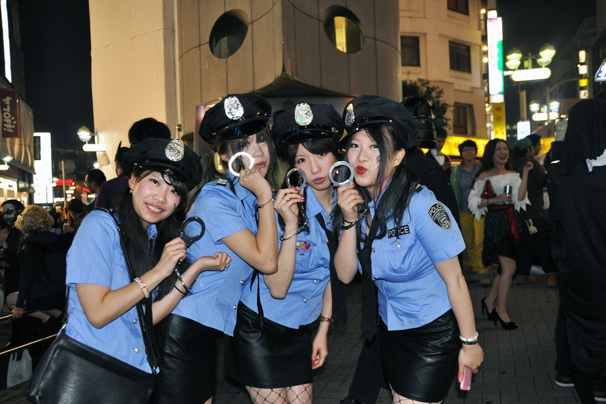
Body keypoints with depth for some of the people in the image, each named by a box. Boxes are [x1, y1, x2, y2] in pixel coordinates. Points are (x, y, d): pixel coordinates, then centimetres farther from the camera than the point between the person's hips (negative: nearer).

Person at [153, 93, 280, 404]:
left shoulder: (252, 197, 6)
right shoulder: (214, 198, -17)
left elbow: (277, 285, 5)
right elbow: (266, 261, -24)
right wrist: (265, 197, -18)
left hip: (212, 327, 8)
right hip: (183, 328, -8)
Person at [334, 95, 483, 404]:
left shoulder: (419, 205, -26)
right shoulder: (354, 202, -7)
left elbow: (454, 279, -18)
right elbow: (345, 274, -8)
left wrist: (469, 343, -11)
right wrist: (350, 221, -22)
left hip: (433, 332, -6)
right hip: (390, 327, 6)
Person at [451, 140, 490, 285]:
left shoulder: (482, 168, 4)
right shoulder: (456, 171, 8)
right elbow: (454, 191, 10)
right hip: (464, 212, 2)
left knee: (480, 242, -11)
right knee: (469, 243, 7)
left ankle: (483, 271, -4)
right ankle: (474, 269, 19)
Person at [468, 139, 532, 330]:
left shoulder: (512, 175, 12)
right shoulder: (485, 176, -4)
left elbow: (520, 197, -4)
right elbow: (475, 202, -6)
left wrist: (525, 173, -8)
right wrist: (494, 199, -18)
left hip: (511, 221, 7)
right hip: (495, 221, -7)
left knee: (505, 268, 10)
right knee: (509, 268, -9)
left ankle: (490, 301, 27)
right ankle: (501, 311, 3)